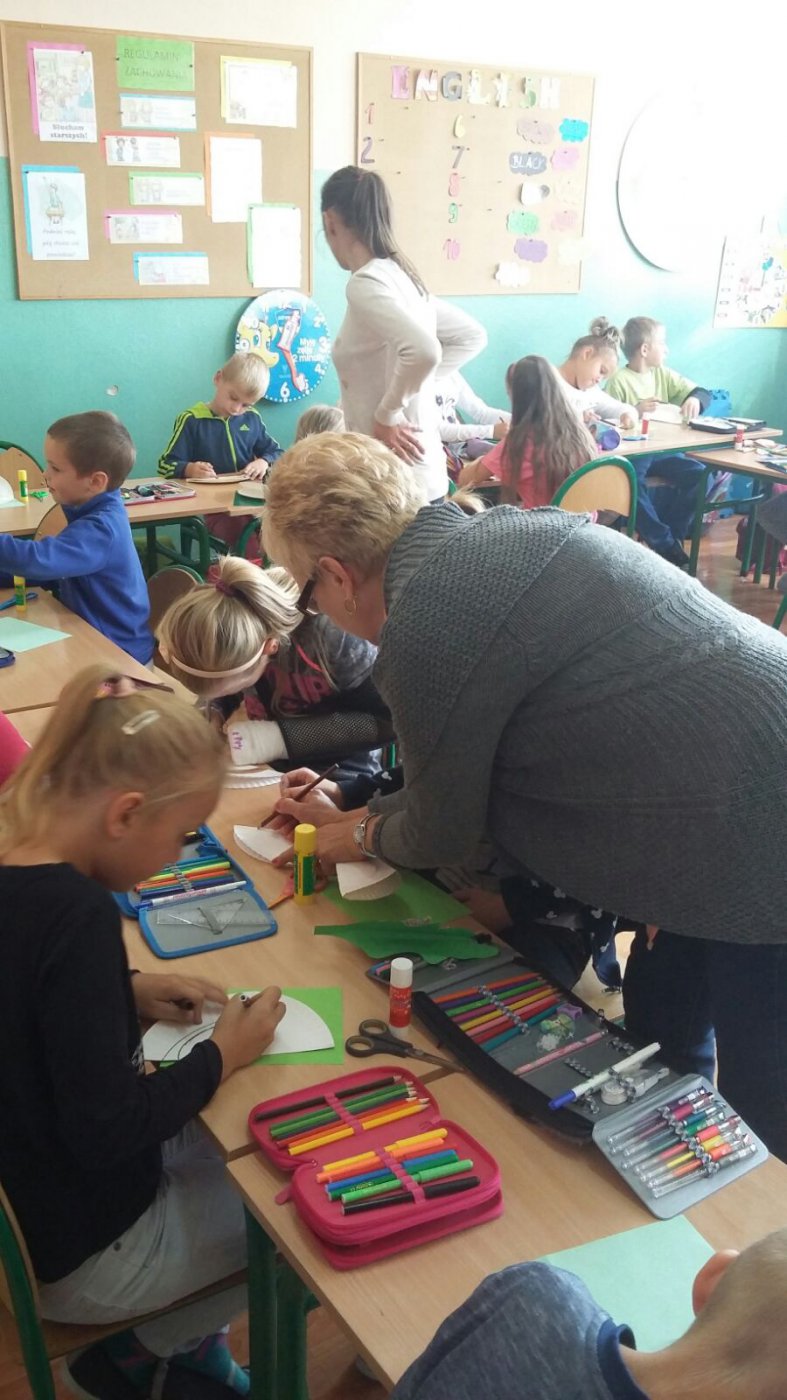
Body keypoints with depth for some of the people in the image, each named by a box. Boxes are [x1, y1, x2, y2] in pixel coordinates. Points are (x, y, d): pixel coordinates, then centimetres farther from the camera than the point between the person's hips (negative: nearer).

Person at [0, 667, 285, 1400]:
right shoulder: (76, 913, -34)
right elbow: (107, 1130, -28)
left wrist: (128, 989, 0)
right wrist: (222, 1056, -15)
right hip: (78, 1252, -8)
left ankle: (186, 1339, 31)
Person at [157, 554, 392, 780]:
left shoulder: (330, 636, -28)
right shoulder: (221, 632, -14)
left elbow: (386, 720, -20)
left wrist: (282, 737, -28)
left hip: (334, 773, -3)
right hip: (259, 769, 4)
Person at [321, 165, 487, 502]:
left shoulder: (365, 283, -16)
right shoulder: (403, 277, 11)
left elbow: (424, 351, -32)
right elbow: (472, 336, 22)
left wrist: (385, 416, -18)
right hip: (422, 474, 9)